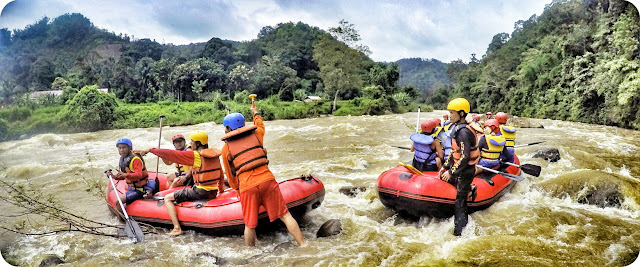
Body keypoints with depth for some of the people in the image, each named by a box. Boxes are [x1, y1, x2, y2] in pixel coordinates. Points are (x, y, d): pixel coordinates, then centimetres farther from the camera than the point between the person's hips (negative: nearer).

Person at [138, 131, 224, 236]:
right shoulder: (215, 154, 6)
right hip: (213, 193, 8)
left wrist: (151, 150, -1)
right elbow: (220, 175, 14)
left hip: (200, 192, -8)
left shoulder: (195, 155, -13)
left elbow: (172, 154, -11)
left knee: (168, 198, 6)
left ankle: (177, 228, -3)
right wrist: (221, 190, 28)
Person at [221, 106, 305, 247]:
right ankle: (303, 245, 8)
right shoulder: (255, 135, 14)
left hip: (247, 187, -2)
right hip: (267, 180, 2)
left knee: (249, 225, 11)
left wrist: (237, 189, 31)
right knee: (285, 215, 7)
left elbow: (230, 175, 16)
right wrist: (255, 113, 58)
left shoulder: (226, 148, 9)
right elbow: (260, 126, 40)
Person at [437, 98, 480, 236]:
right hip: (459, 168, 10)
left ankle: (458, 232, 4)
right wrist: (445, 167, 16)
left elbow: (464, 157, -27)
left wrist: (451, 172, -22)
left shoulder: (463, 131, -23)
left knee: (460, 200, -4)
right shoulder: (457, 128, 8)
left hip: (465, 171, -10)